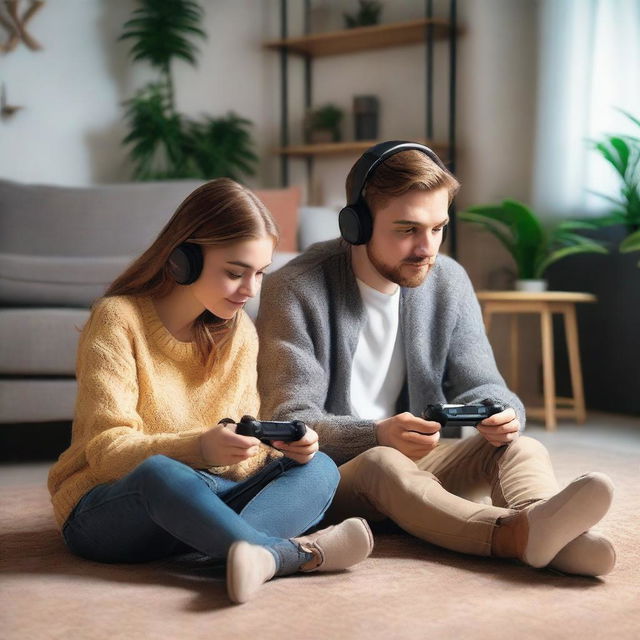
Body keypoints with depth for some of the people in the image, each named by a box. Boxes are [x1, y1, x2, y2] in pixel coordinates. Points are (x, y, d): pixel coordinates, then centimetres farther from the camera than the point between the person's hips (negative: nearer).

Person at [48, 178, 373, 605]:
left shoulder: (240, 332, 7)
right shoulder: (118, 318, -11)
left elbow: (243, 452, 4)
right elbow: (107, 450, -18)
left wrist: (285, 446, -19)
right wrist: (199, 448, -35)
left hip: (206, 496, 6)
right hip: (107, 509, -5)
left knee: (319, 468, -16)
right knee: (160, 473, -39)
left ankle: (249, 550, -46)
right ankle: (297, 553, -38)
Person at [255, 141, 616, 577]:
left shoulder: (449, 282, 4)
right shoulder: (295, 290, -13)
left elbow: (480, 385, 4)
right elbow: (289, 422, -18)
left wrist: (502, 413, -23)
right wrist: (378, 435, -37)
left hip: (417, 459, 5)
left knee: (522, 447, -18)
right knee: (384, 464, -37)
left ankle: (556, 531, -51)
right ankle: (516, 533, -60)